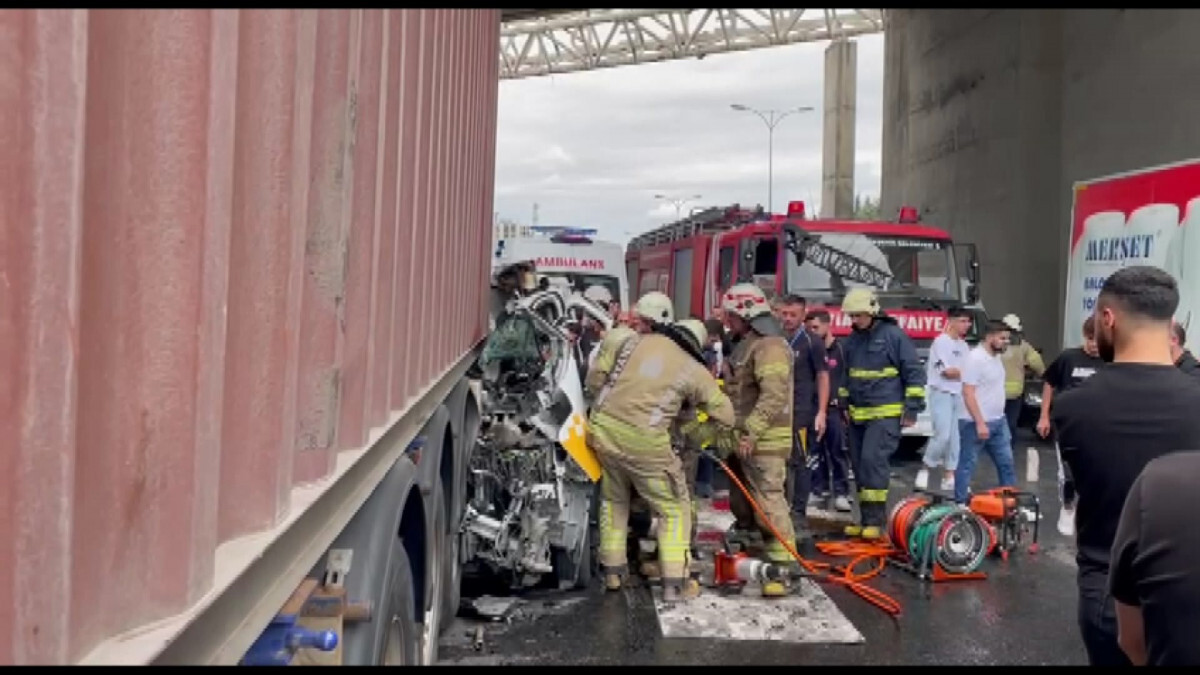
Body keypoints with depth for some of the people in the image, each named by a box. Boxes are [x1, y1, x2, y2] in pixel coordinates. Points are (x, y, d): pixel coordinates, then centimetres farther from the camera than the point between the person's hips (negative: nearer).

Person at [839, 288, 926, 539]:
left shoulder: (894, 335, -8)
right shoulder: (853, 339, 12)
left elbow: (914, 373, -7)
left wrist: (912, 409, -10)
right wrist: (844, 404, 23)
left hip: (886, 413, -7)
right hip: (858, 414, 7)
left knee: (873, 459, -17)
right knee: (860, 464, 7)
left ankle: (876, 520, -11)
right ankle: (866, 519, 16)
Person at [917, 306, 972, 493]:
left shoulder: (963, 345, 15)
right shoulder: (941, 341, -9)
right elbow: (948, 371, -13)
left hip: (959, 395, 8)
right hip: (942, 393, -8)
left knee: (956, 437, 7)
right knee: (943, 435, -14)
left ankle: (949, 477, 12)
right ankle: (925, 469, 4)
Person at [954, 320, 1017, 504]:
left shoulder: (995, 357, 10)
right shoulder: (975, 358, -18)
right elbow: (968, 393, -22)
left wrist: (998, 417, 18)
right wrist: (980, 423, -24)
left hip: (998, 421, 9)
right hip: (976, 423, -9)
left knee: (1006, 462, 15)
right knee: (967, 465, 1)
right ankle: (960, 503, 9)